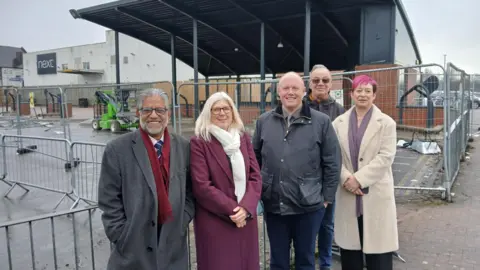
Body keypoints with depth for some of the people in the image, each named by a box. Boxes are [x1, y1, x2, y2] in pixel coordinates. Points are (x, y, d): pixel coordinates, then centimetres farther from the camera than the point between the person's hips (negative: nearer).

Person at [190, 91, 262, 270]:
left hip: (245, 218, 5)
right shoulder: (199, 143, -7)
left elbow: (255, 176, 3)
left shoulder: (243, 138, 8)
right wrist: (232, 210, -14)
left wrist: (246, 208, -11)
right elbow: (201, 186, -12)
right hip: (214, 222, -4)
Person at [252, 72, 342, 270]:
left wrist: (326, 196, -1)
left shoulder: (321, 122, -5)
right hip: (273, 205, 2)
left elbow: (332, 162, -2)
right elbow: (255, 158, 11)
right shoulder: (264, 121, 3)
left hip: (309, 205, -2)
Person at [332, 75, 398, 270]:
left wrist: (359, 179, -15)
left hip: (376, 193, -2)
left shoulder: (386, 123, 1)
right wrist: (346, 178, -13)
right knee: (349, 249, 10)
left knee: (377, 249, 2)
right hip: (347, 194, 2)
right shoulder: (339, 123, 8)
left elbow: (385, 157, -9)